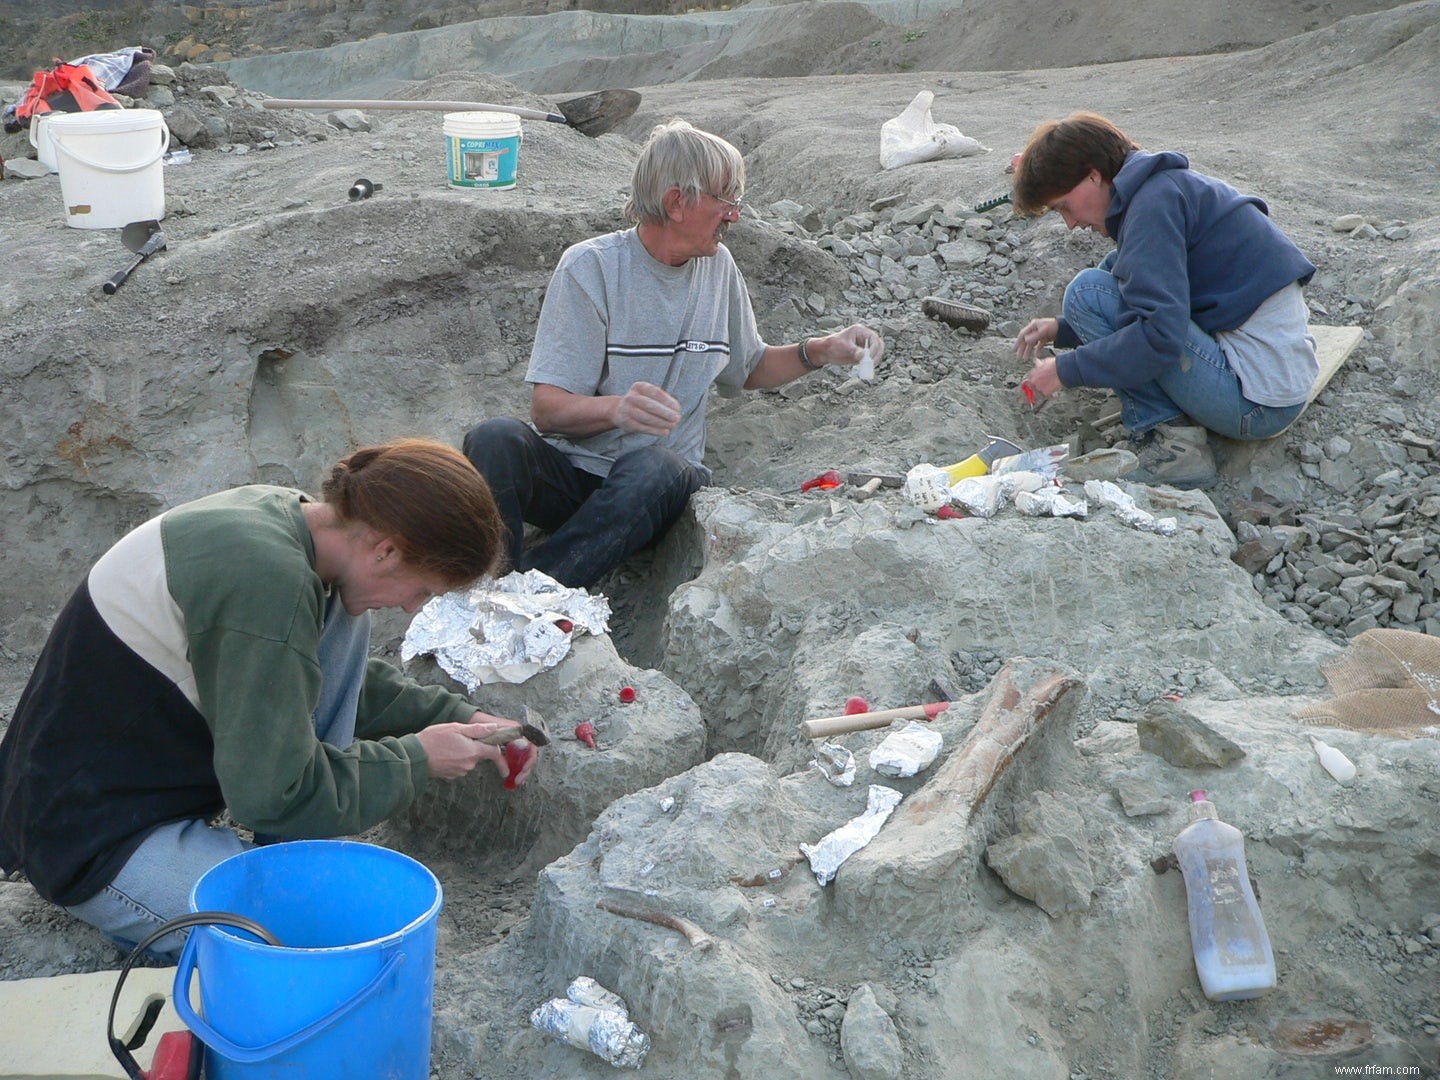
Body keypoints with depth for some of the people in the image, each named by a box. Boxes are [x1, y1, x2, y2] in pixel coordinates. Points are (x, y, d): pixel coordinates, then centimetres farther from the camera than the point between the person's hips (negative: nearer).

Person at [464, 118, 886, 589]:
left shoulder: (717, 266, 11)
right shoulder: (591, 267, -7)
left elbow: (748, 370, 28)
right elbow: (546, 408, -13)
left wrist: (822, 351, 11)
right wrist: (617, 408, -33)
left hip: (661, 480, 2)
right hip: (571, 469, -2)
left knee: (653, 467, -35)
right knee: (497, 439, -33)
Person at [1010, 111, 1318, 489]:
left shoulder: (1153, 201, -15)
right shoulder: (1168, 185, 15)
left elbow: (1161, 336, -25)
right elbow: (1157, 305, 25)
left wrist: (1065, 370, -13)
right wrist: (1063, 329, 15)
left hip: (1255, 400, -10)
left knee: (1088, 291, -11)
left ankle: (1172, 445, -11)